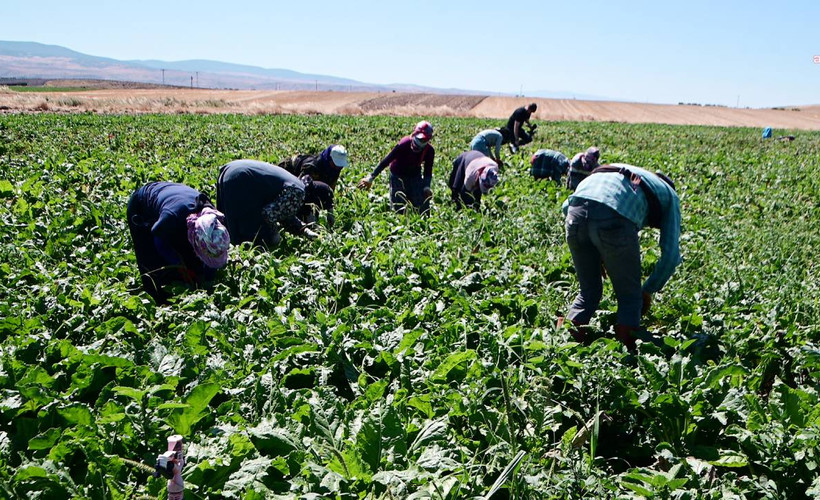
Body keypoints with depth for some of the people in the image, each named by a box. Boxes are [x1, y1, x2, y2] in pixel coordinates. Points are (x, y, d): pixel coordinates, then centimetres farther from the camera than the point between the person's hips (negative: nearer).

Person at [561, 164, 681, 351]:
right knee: (630, 298, 16)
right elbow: (671, 255, 22)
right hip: (615, 217, -4)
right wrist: (647, 291, 36)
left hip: (576, 209, 5)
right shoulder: (669, 195, 32)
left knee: (588, 293, 23)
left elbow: (567, 206, 30)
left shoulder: (622, 172, 42)